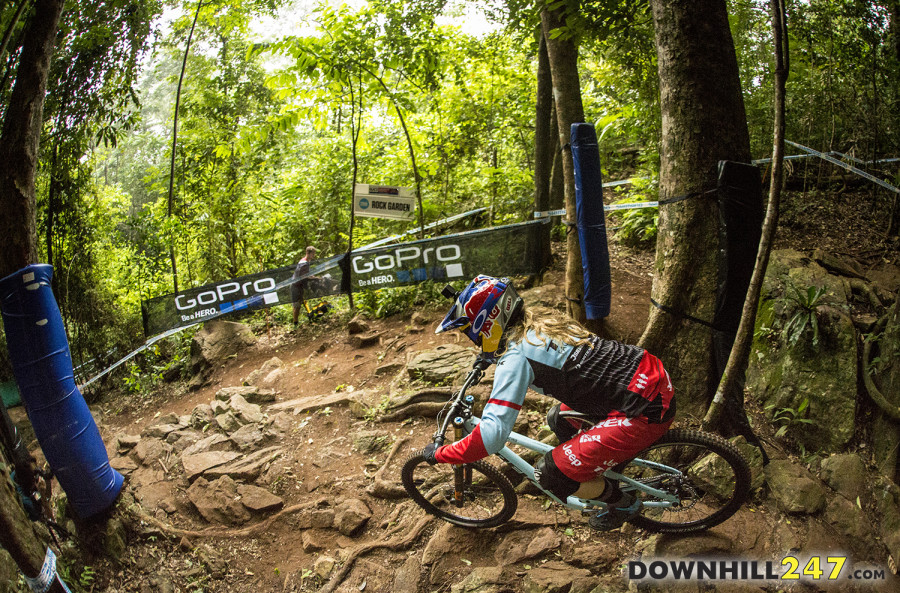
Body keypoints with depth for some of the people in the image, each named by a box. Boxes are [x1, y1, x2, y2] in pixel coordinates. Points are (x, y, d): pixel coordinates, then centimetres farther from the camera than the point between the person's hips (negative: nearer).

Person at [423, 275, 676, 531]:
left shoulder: (515, 357, -17)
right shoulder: (539, 320, 9)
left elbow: (491, 435, -23)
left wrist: (439, 454, -9)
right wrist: (489, 357, 42)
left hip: (648, 410, -9)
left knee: (550, 474, -3)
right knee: (558, 418, 24)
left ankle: (623, 504, 21)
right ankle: (602, 476, 42)